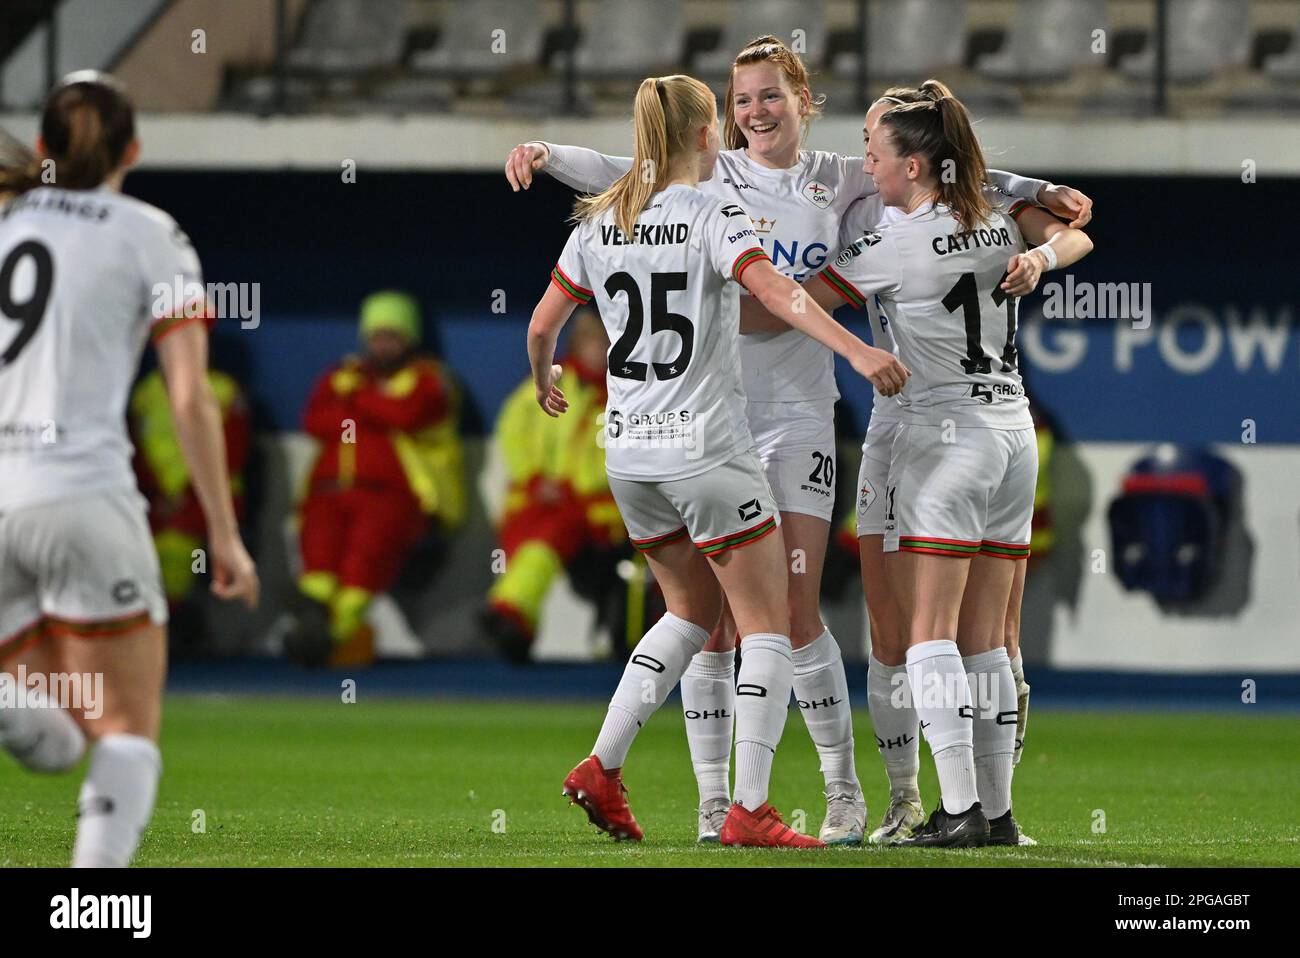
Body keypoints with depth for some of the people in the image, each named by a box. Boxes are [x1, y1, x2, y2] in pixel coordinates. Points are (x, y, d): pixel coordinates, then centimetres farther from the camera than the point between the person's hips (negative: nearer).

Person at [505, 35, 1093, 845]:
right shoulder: (706, 176, 6)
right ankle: (714, 804, 4)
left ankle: (845, 792, 8)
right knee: (712, 616, -1)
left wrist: (1042, 192, 3)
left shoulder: (839, 182, 8)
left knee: (796, 613, -5)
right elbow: (616, 172, -3)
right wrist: (545, 155, -20)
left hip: (798, 412, 0)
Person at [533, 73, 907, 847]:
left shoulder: (600, 223, 7)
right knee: (767, 628, 1)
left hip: (629, 450, 7)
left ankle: (603, 768, 13)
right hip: (708, 449, -7)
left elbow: (542, 326, 12)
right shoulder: (713, 217, -10)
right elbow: (773, 289, -26)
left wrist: (545, 382, 34)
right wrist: (856, 350, -36)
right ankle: (750, 808, -7)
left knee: (693, 611, 22)